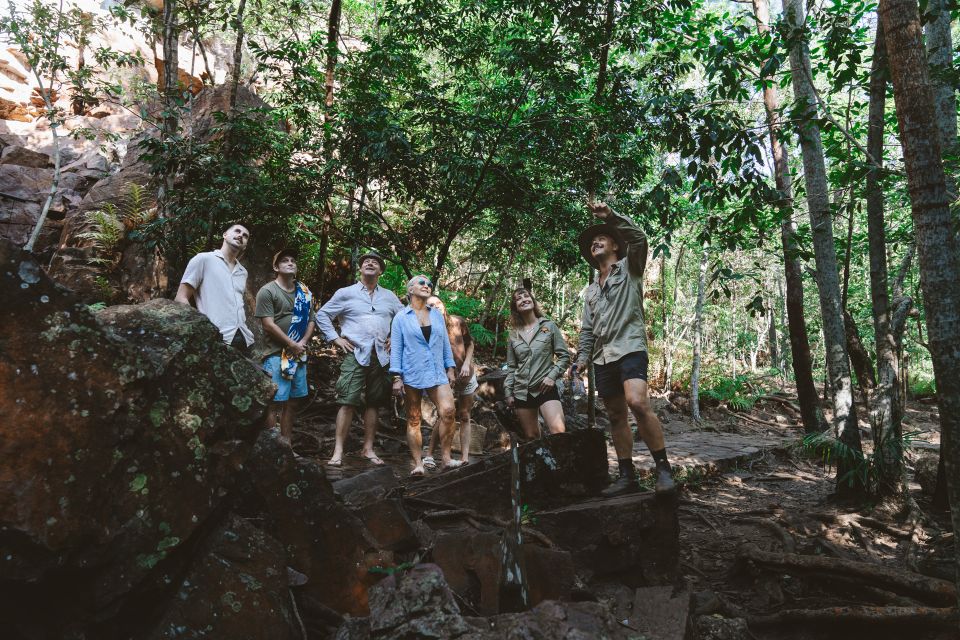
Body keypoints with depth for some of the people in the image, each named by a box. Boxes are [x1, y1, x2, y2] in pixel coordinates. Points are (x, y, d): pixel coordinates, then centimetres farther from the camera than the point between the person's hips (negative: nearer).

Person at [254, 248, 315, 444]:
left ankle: (286, 444, 18)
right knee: (274, 401, -6)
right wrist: (292, 344, -12)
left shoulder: (305, 292, 15)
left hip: (299, 354, 7)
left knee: (291, 402, 10)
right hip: (276, 354, -7)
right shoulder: (267, 291, -5)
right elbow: (268, 325, -12)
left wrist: (302, 343, -4)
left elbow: (311, 321, 14)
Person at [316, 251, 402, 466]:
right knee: (348, 402, -10)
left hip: (381, 357, 4)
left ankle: (368, 449, 14)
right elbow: (322, 315, 8)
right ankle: (338, 451, -7)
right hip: (355, 354, -3)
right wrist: (336, 338, -1)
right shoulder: (346, 293, 5)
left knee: (374, 403, 6)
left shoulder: (389, 297, 14)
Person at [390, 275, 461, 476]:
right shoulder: (401, 318, 5)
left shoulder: (437, 314, 15)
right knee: (413, 420, 2)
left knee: (447, 411, -17)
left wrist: (450, 368, 11)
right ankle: (418, 464, 7)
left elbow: (446, 343, 17)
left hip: (437, 373, 2)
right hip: (411, 374, -2)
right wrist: (397, 378, -6)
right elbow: (396, 348, 1)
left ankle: (446, 458, -8)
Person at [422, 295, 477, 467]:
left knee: (464, 416, 6)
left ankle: (465, 457, 8)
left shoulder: (458, 322, -5)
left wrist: (467, 363, -5)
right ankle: (429, 455, -1)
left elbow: (470, 343, 7)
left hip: (467, 375, 4)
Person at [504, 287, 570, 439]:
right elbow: (511, 367, 14)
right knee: (531, 438, 7)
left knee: (559, 432, -23)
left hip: (546, 389, -3)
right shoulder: (513, 334, 11)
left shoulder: (549, 326, 4)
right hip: (521, 392, 3)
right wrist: (508, 392, 8)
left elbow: (564, 356, 3)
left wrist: (552, 375, -10)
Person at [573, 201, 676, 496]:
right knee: (616, 417, 5)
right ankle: (627, 475, 11)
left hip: (630, 347, -7)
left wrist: (610, 216, -16)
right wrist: (583, 357, 10)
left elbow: (638, 238, -9)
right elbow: (587, 329, 23)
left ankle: (663, 468, -19)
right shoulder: (591, 290, 25)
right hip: (603, 357, 7)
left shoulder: (629, 269, 10)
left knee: (637, 402, -26)